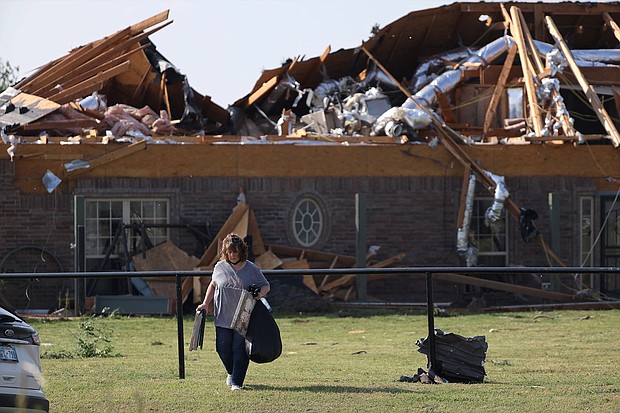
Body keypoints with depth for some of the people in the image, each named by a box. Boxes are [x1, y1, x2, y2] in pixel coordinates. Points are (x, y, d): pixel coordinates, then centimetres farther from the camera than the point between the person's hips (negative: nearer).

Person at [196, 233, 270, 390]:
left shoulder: (252, 269, -1)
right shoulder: (220, 267, 5)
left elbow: (265, 285, 8)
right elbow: (213, 285, 21)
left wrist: (260, 294, -13)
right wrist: (205, 304, 14)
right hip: (223, 317, 2)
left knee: (240, 349, -7)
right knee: (223, 348, 1)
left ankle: (237, 382, 2)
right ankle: (231, 373, 30)